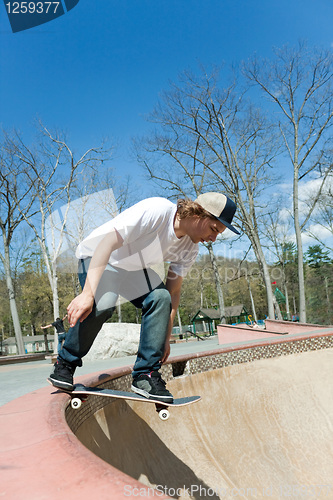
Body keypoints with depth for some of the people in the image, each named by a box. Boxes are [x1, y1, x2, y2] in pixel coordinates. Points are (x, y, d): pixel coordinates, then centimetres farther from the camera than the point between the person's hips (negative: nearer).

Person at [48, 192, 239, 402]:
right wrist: (88, 293, -44)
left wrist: (165, 338, -4)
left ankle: (145, 375, -10)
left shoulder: (189, 249, -11)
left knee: (160, 298, -20)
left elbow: (173, 291, -3)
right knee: (102, 304, -31)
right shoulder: (155, 211, -34)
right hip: (97, 256, -5)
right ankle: (65, 363, -6)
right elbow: (107, 244, -36)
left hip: (134, 267, 6)